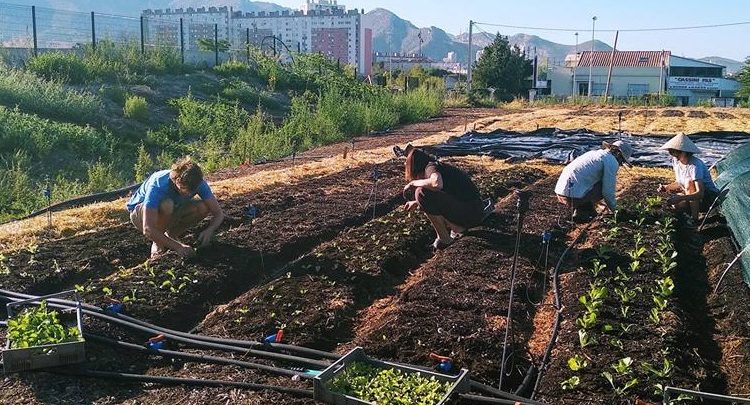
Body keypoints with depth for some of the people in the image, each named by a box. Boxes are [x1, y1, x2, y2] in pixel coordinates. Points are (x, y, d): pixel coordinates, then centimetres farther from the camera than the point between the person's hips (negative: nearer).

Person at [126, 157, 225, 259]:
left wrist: (209, 230, -39)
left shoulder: (198, 183, -24)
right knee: (167, 205, -39)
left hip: (170, 213, 5)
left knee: (204, 208, -22)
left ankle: (171, 235, -1)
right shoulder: (158, 186, -38)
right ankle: (158, 244, -14)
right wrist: (177, 246, -48)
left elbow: (219, 213, -19)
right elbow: (148, 230, -43)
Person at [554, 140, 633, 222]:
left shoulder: (594, 153, 26)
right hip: (574, 196, -9)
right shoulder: (612, 162, -2)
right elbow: (608, 191, -6)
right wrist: (614, 209, 13)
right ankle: (580, 212, 2)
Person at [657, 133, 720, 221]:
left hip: (710, 197, -6)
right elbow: (679, 183, 11)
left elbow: (700, 193, -36)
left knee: (689, 182, -33)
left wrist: (680, 198, -49)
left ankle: (694, 218, -25)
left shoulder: (695, 165, -27)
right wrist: (666, 187, -9)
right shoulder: (676, 161, -4)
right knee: (674, 203, -24)